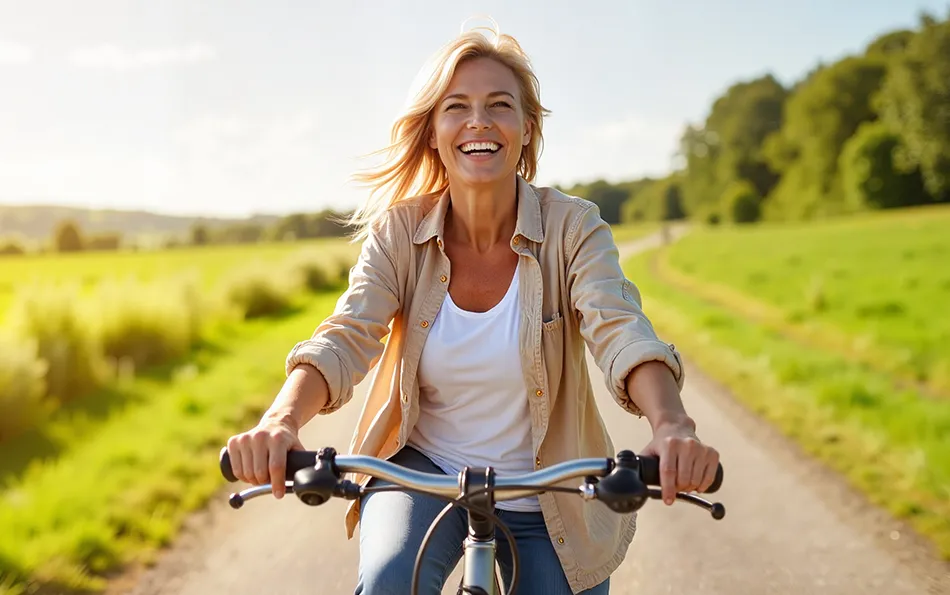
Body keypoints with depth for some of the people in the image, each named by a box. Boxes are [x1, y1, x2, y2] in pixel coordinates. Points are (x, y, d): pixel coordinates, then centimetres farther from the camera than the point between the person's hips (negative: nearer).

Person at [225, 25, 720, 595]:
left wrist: (671, 426, -48)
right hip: (423, 468, 0)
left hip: (547, 497, 1)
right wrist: (281, 420, -40)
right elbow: (344, 339, -20)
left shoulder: (572, 226, -14)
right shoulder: (399, 231, -10)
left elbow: (621, 333, -27)